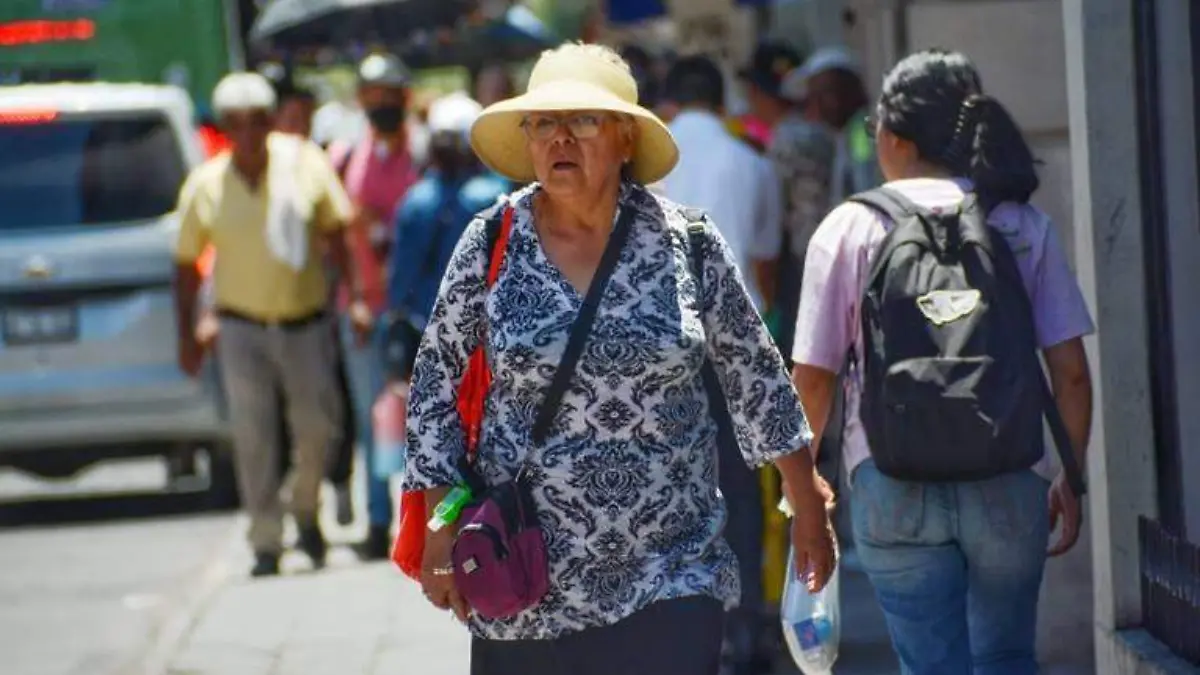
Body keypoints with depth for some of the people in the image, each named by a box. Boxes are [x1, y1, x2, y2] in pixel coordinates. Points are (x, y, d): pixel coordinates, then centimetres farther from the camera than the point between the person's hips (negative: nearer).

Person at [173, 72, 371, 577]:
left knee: (318, 426, 2)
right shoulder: (205, 186, -6)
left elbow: (336, 233, 5)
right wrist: (187, 336, 1)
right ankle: (266, 544, 2)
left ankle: (305, 512, 29)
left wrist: (355, 296, -1)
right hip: (242, 327, -1)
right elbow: (186, 265, 3)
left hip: (306, 322, 1)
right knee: (252, 436, -6)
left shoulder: (306, 163, -4)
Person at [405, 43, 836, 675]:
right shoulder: (491, 246, -1)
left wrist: (808, 507, 12)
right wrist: (441, 536, -2)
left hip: (670, 576, 0)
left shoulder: (688, 242, 0)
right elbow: (435, 390, 3)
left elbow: (755, 378, 8)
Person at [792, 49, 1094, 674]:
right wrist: (1071, 477, 11)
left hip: (894, 487, -1)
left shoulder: (851, 228, -2)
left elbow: (812, 376, -3)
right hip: (1008, 482, 2)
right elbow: (1070, 370, 0)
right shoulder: (1025, 225, 2)